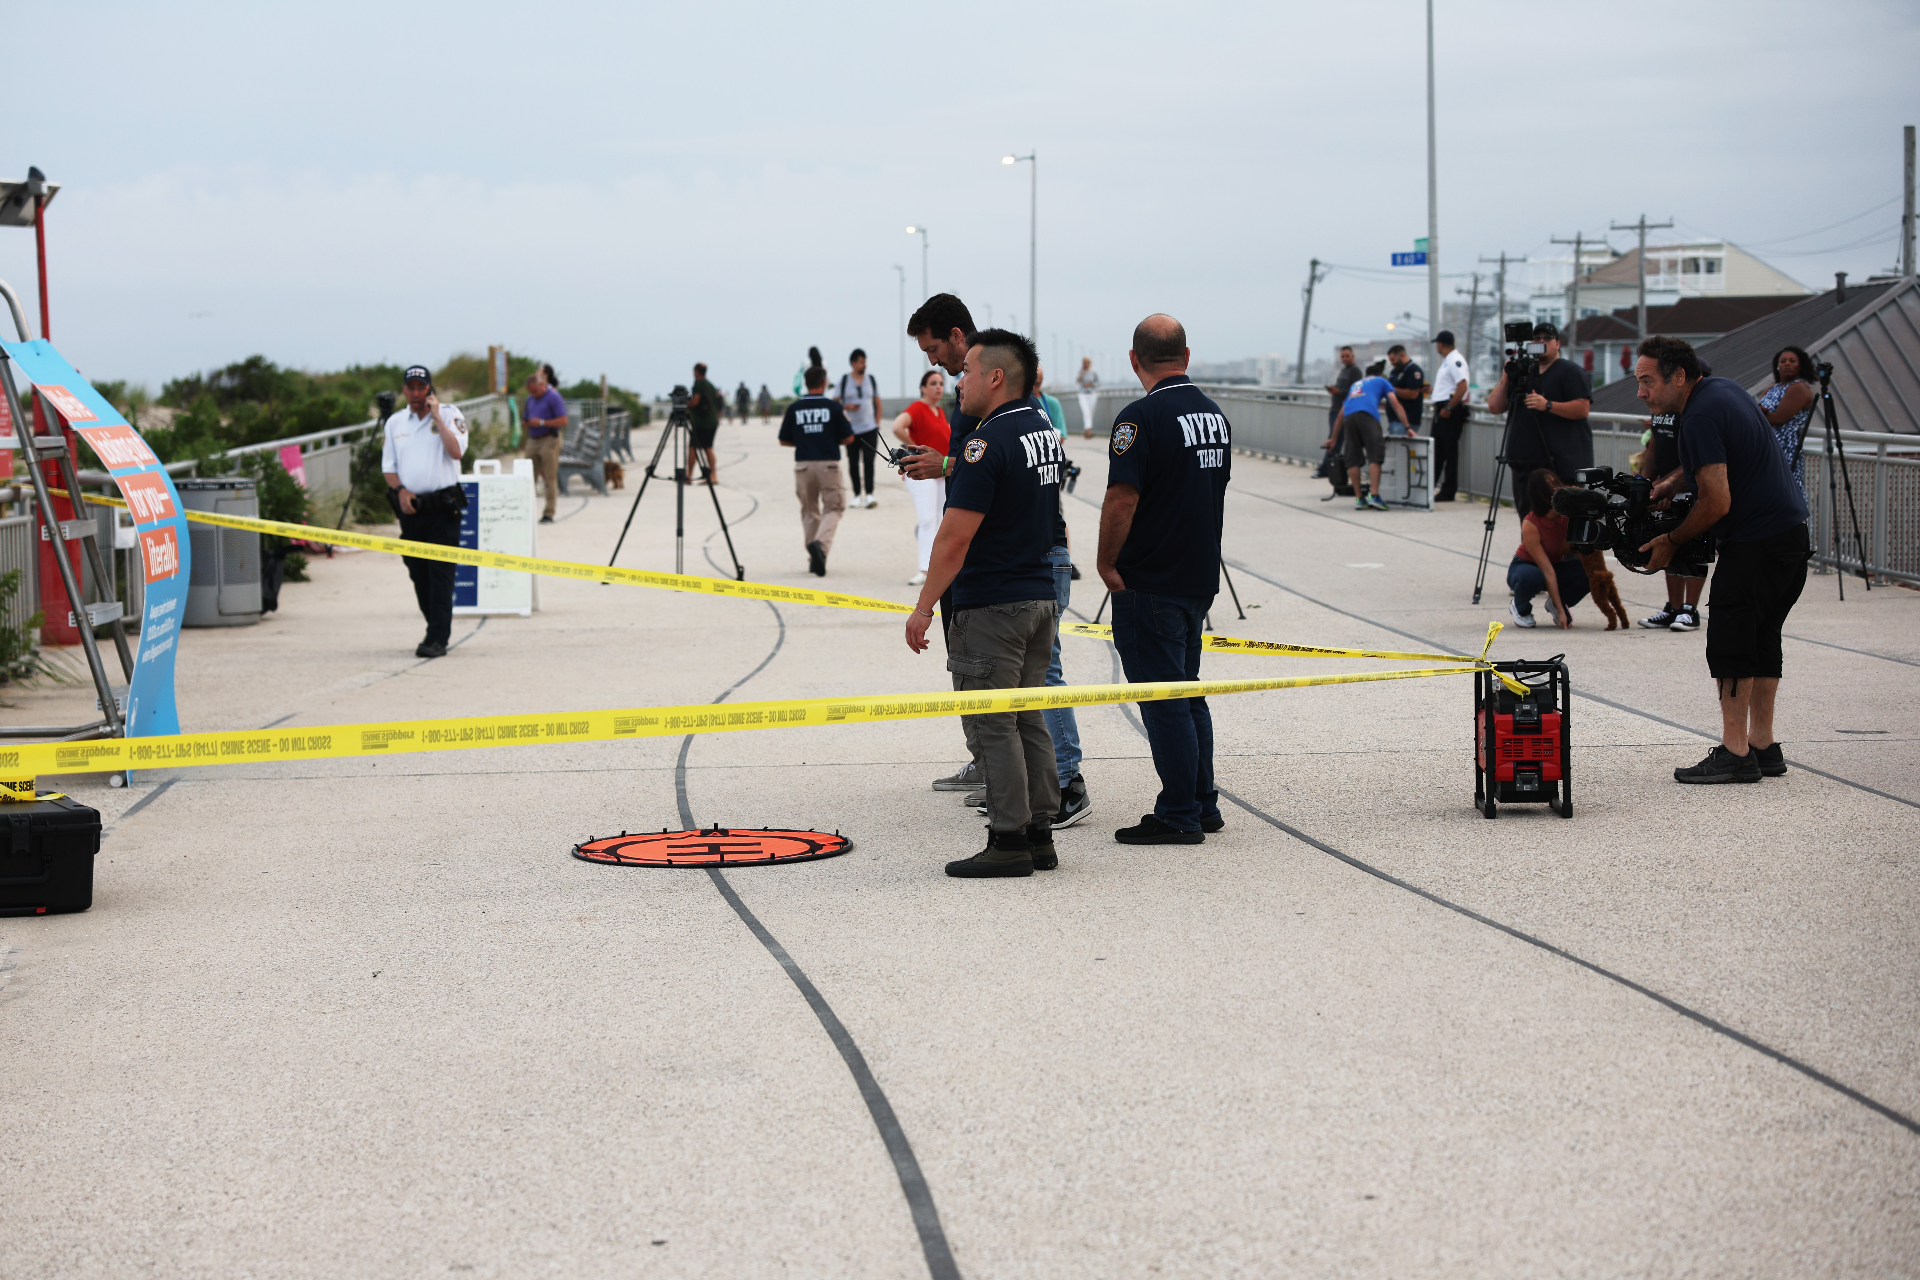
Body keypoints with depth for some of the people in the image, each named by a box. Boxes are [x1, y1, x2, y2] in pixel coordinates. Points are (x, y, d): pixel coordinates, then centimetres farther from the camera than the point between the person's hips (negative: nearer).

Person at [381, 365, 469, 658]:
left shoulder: (449, 415, 0)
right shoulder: (395, 423, 13)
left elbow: (456, 451, -16)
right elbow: (388, 466, 13)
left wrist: (437, 417, -14)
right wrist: (400, 490, -5)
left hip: (443, 507, -5)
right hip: (411, 508, 5)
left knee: (440, 573, -9)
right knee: (418, 574, 9)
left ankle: (438, 639, -11)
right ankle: (436, 630, 21)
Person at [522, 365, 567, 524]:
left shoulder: (553, 397, -7)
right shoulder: (530, 399, 16)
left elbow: (563, 421, -14)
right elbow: (526, 419, 24)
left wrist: (541, 422, -15)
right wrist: (527, 422, 0)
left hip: (548, 440, -7)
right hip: (532, 440, 7)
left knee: (549, 478, -4)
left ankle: (549, 513, -3)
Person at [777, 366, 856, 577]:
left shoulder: (794, 409, 1)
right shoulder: (833, 407, -5)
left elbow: (784, 441, 6)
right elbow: (848, 438, -1)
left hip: (803, 465, 2)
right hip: (828, 464, -2)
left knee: (809, 512, 15)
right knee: (833, 508, 7)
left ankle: (813, 560, 15)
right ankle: (821, 543, -21)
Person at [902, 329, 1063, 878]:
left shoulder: (989, 442, -18)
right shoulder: (1047, 433, 10)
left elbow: (957, 535, -20)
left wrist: (924, 606, -14)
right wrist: (944, 469, 27)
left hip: (991, 605, -9)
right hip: (1040, 595, 9)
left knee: (994, 726, -3)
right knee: (1027, 720, 13)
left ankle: (1009, 843, 0)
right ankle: (1039, 836, 16)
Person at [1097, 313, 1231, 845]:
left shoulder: (1142, 417, -17)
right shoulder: (1215, 414, 9)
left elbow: (1122, 500, -22)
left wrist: (1106, 564, -10)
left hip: (1150, 583, -8)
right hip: (1201, 577, 8)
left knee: (1164, 701, -2)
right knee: (1187, 693, 17)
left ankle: (1179, 816, 2)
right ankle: (1202, 805, 23)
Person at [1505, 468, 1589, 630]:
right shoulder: (1530, 525, -30)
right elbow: (1547, 571, -31)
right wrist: (1560, 611, -33)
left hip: (1558, 564, 4)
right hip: (1525, 566, -4)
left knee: (1586, 574, -27)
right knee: (1532, 578, -40)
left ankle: (1554, 603, 3)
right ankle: (1520, 608, -5)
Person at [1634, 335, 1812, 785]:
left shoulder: (1700, 417, -19)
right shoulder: (1723, 387, 12)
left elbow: (1718, 502, -22)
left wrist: (1671, 542, -9)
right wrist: (1675, 483, 17)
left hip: (1755, 542, -10)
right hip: (1792, 532, 10)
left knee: (1730, 641, -7)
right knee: (1761, 638, 14)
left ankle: (1735, 753, -8)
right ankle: (1763, 747, 17)